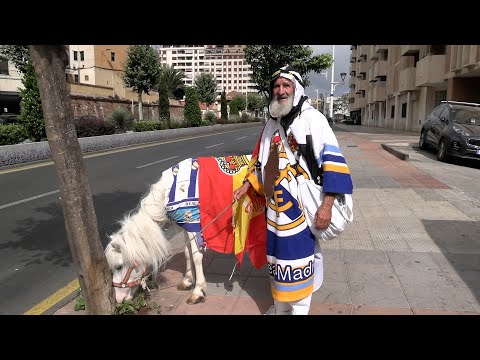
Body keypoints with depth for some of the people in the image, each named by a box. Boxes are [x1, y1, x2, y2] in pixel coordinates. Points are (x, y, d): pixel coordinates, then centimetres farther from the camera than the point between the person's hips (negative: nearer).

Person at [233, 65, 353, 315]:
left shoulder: (311, 118, -11)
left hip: (301, 206, -7)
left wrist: (327, 205, -23)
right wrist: (246, 185, 16)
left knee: (298, 261, 2)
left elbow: (331, 160, -17)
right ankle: (281, 308, 37)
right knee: (278, 258, 18)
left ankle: (299, 310, 22)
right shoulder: (272, 122, 12)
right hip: (275, 206, 7)